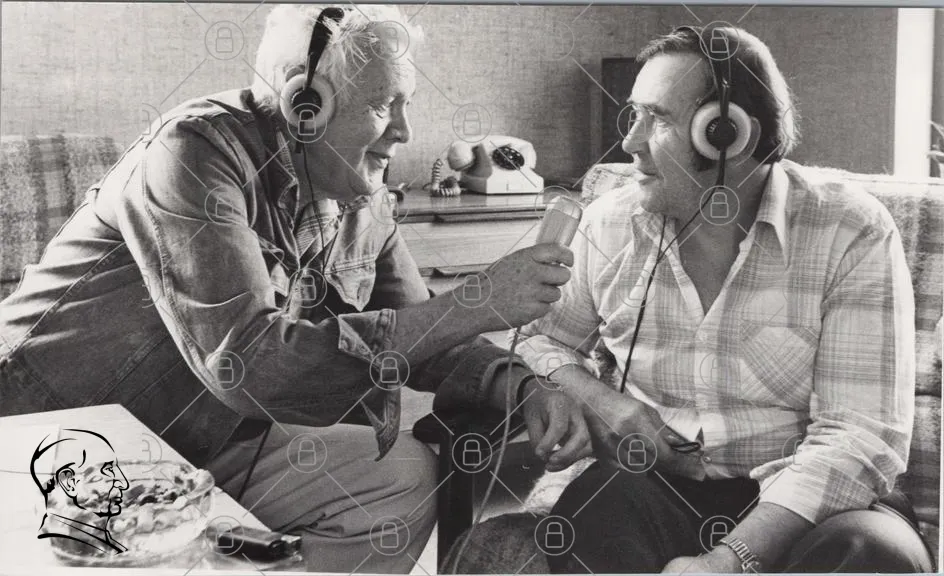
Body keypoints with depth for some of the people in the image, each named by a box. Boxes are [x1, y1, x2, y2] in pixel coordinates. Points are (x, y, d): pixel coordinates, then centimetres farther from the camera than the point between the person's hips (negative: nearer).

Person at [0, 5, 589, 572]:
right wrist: (474, 306, -32)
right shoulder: (197, 149, -22)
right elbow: (246, 361, -32)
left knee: (407, 474, -4)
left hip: (204, 447, 8)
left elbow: (416, 337, 8)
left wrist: (524, 388, -13)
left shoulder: (365, 202, 1)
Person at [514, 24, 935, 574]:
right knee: (588, 526, -32)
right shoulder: (609, 223, 3)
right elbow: (543, 338, 15)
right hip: (650, 489, 1)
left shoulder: (852, 234, -9)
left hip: (793, 503, 0)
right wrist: (602, 401, -9)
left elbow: (859, 434, -17)